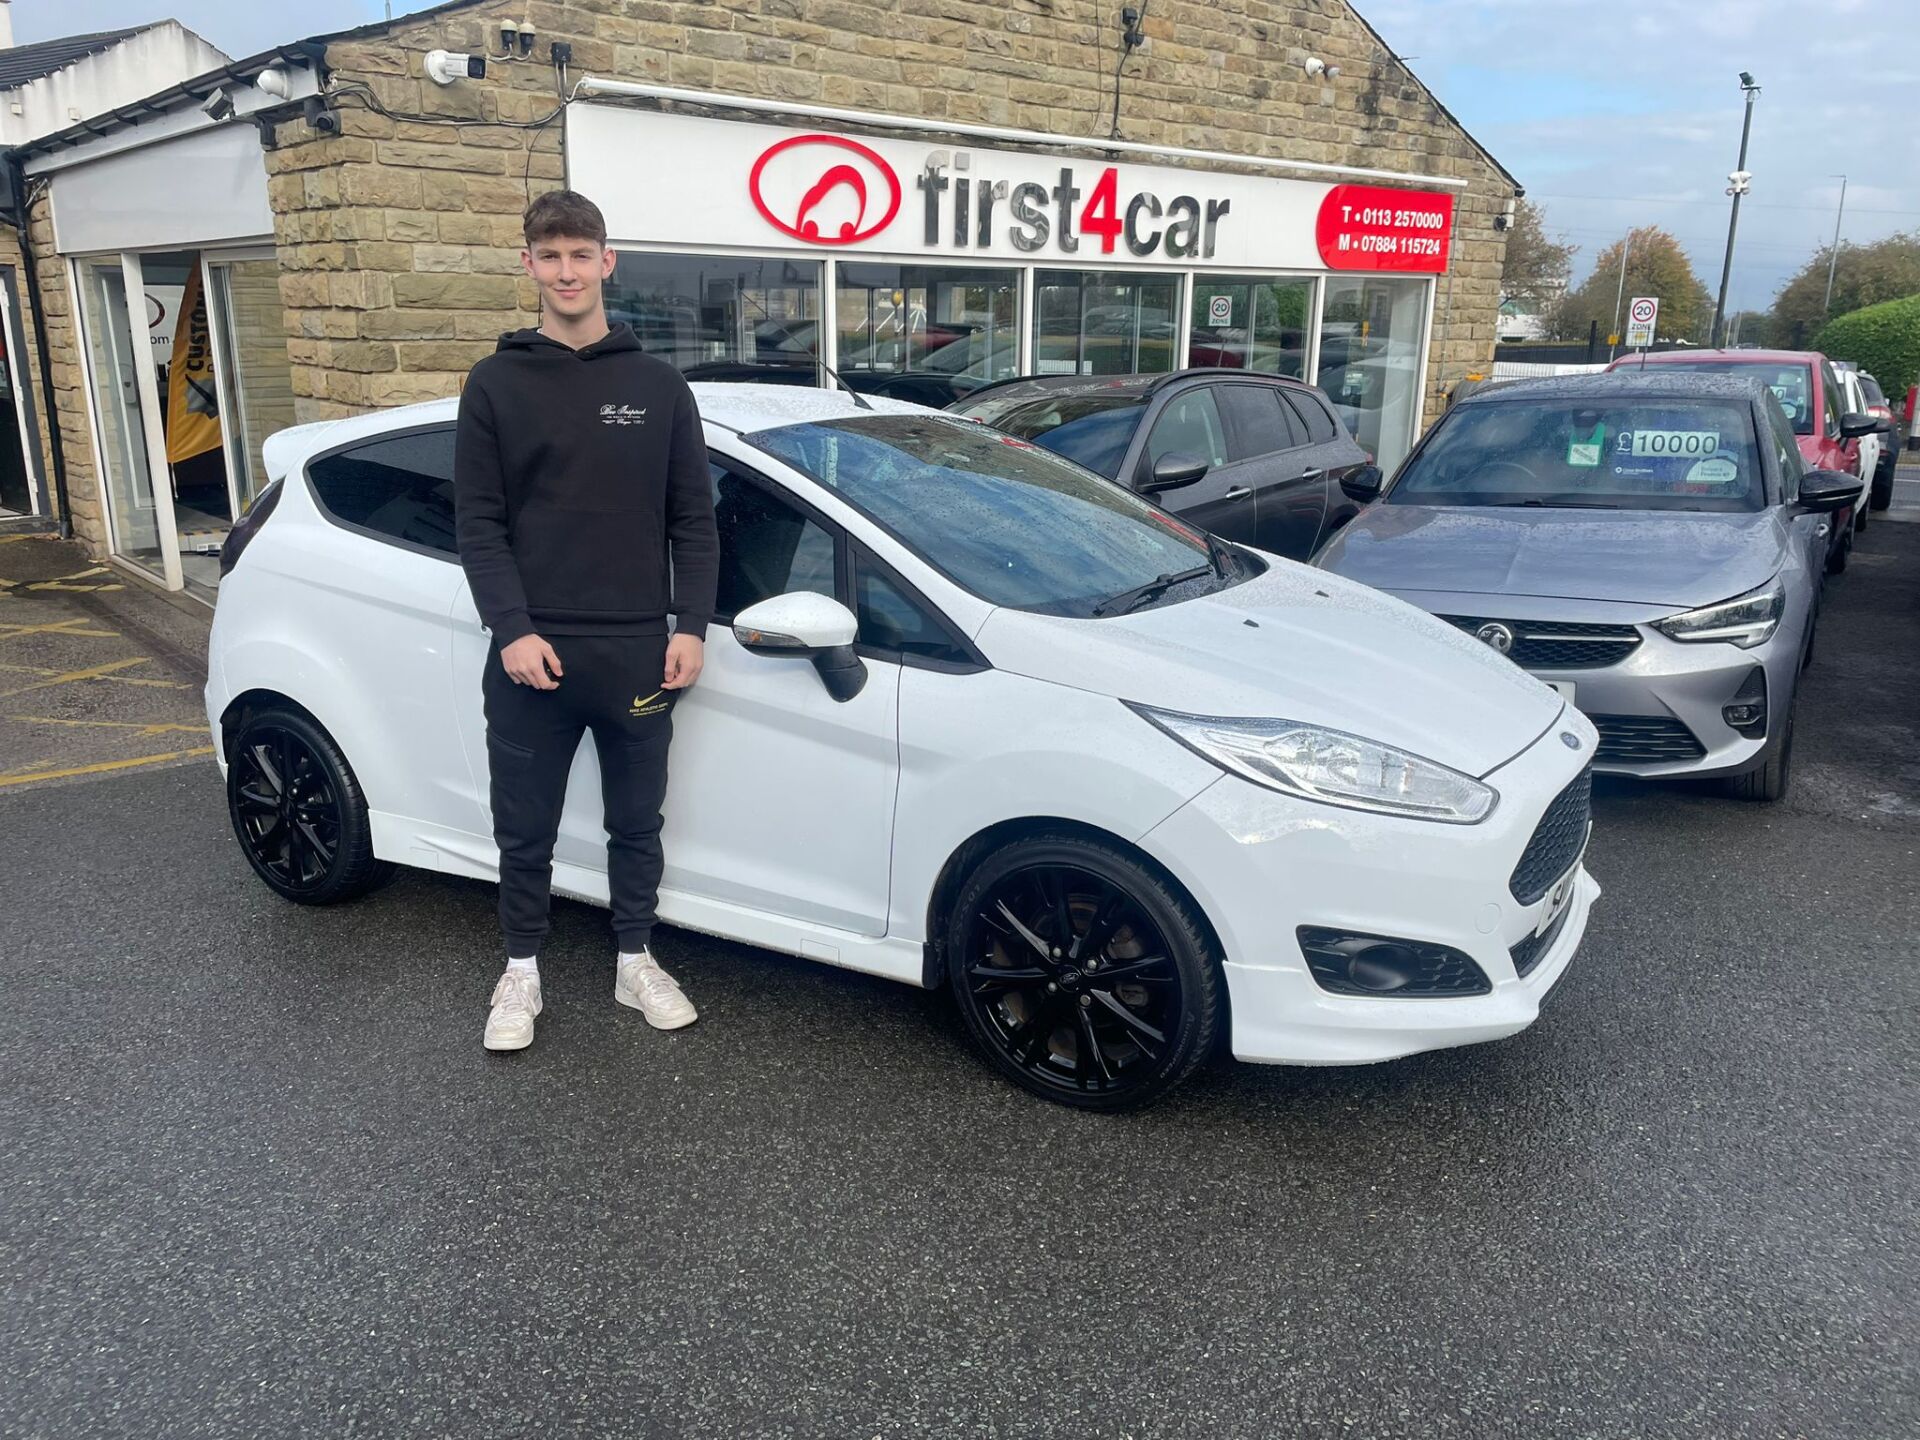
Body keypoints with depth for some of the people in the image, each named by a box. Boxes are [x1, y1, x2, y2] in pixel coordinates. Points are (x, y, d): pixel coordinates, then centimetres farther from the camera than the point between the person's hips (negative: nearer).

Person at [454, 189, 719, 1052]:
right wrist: (512, 630, -12)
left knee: (637, 821, 13)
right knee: (525, 828, 10)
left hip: (638, 652, 1)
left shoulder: (658, 386, 6)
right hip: (530, 651, -1)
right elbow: (477, 521, 0)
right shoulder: (495, 384, 4)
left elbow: (694, 518, 5)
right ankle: (521, 973, 28)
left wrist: (691, 626, -5)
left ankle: (635, 964, 30)